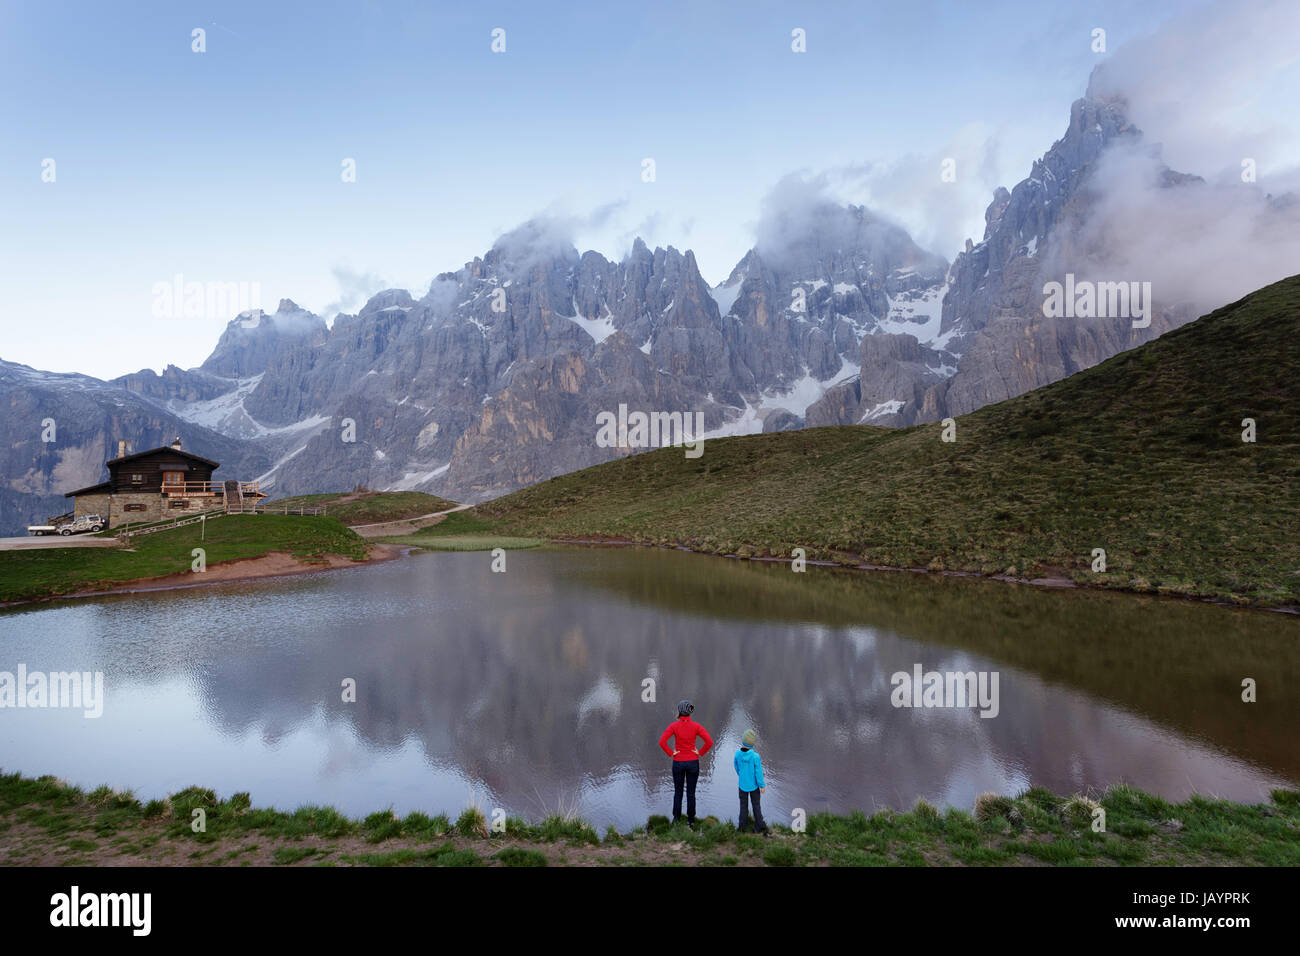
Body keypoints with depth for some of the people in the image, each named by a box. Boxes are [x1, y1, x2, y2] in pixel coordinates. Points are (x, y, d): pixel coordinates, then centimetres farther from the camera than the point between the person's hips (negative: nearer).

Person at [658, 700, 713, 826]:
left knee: (678, 792, 17)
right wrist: (700, 753, -5)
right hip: (693, 763, 1)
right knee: (691, 793, 14)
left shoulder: (674, 726, -13)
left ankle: (676, 819, 21)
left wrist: (670, 753, -8)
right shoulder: (696, 726, -11)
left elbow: (662, 742, -21)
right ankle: (691, 820, 21)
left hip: (678, 762, -1)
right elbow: (710, 742, -17)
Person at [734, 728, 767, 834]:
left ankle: (742, 826, 25)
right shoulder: (755, 756, -25)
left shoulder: (737, 754, -15)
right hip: (754, 785, -2)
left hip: (742, 784, 2)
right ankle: (759, 827, 23)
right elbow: (758, 772, -17)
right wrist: (762, 785, -4)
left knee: (743, 805, 17)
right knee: (756, 805, 15)